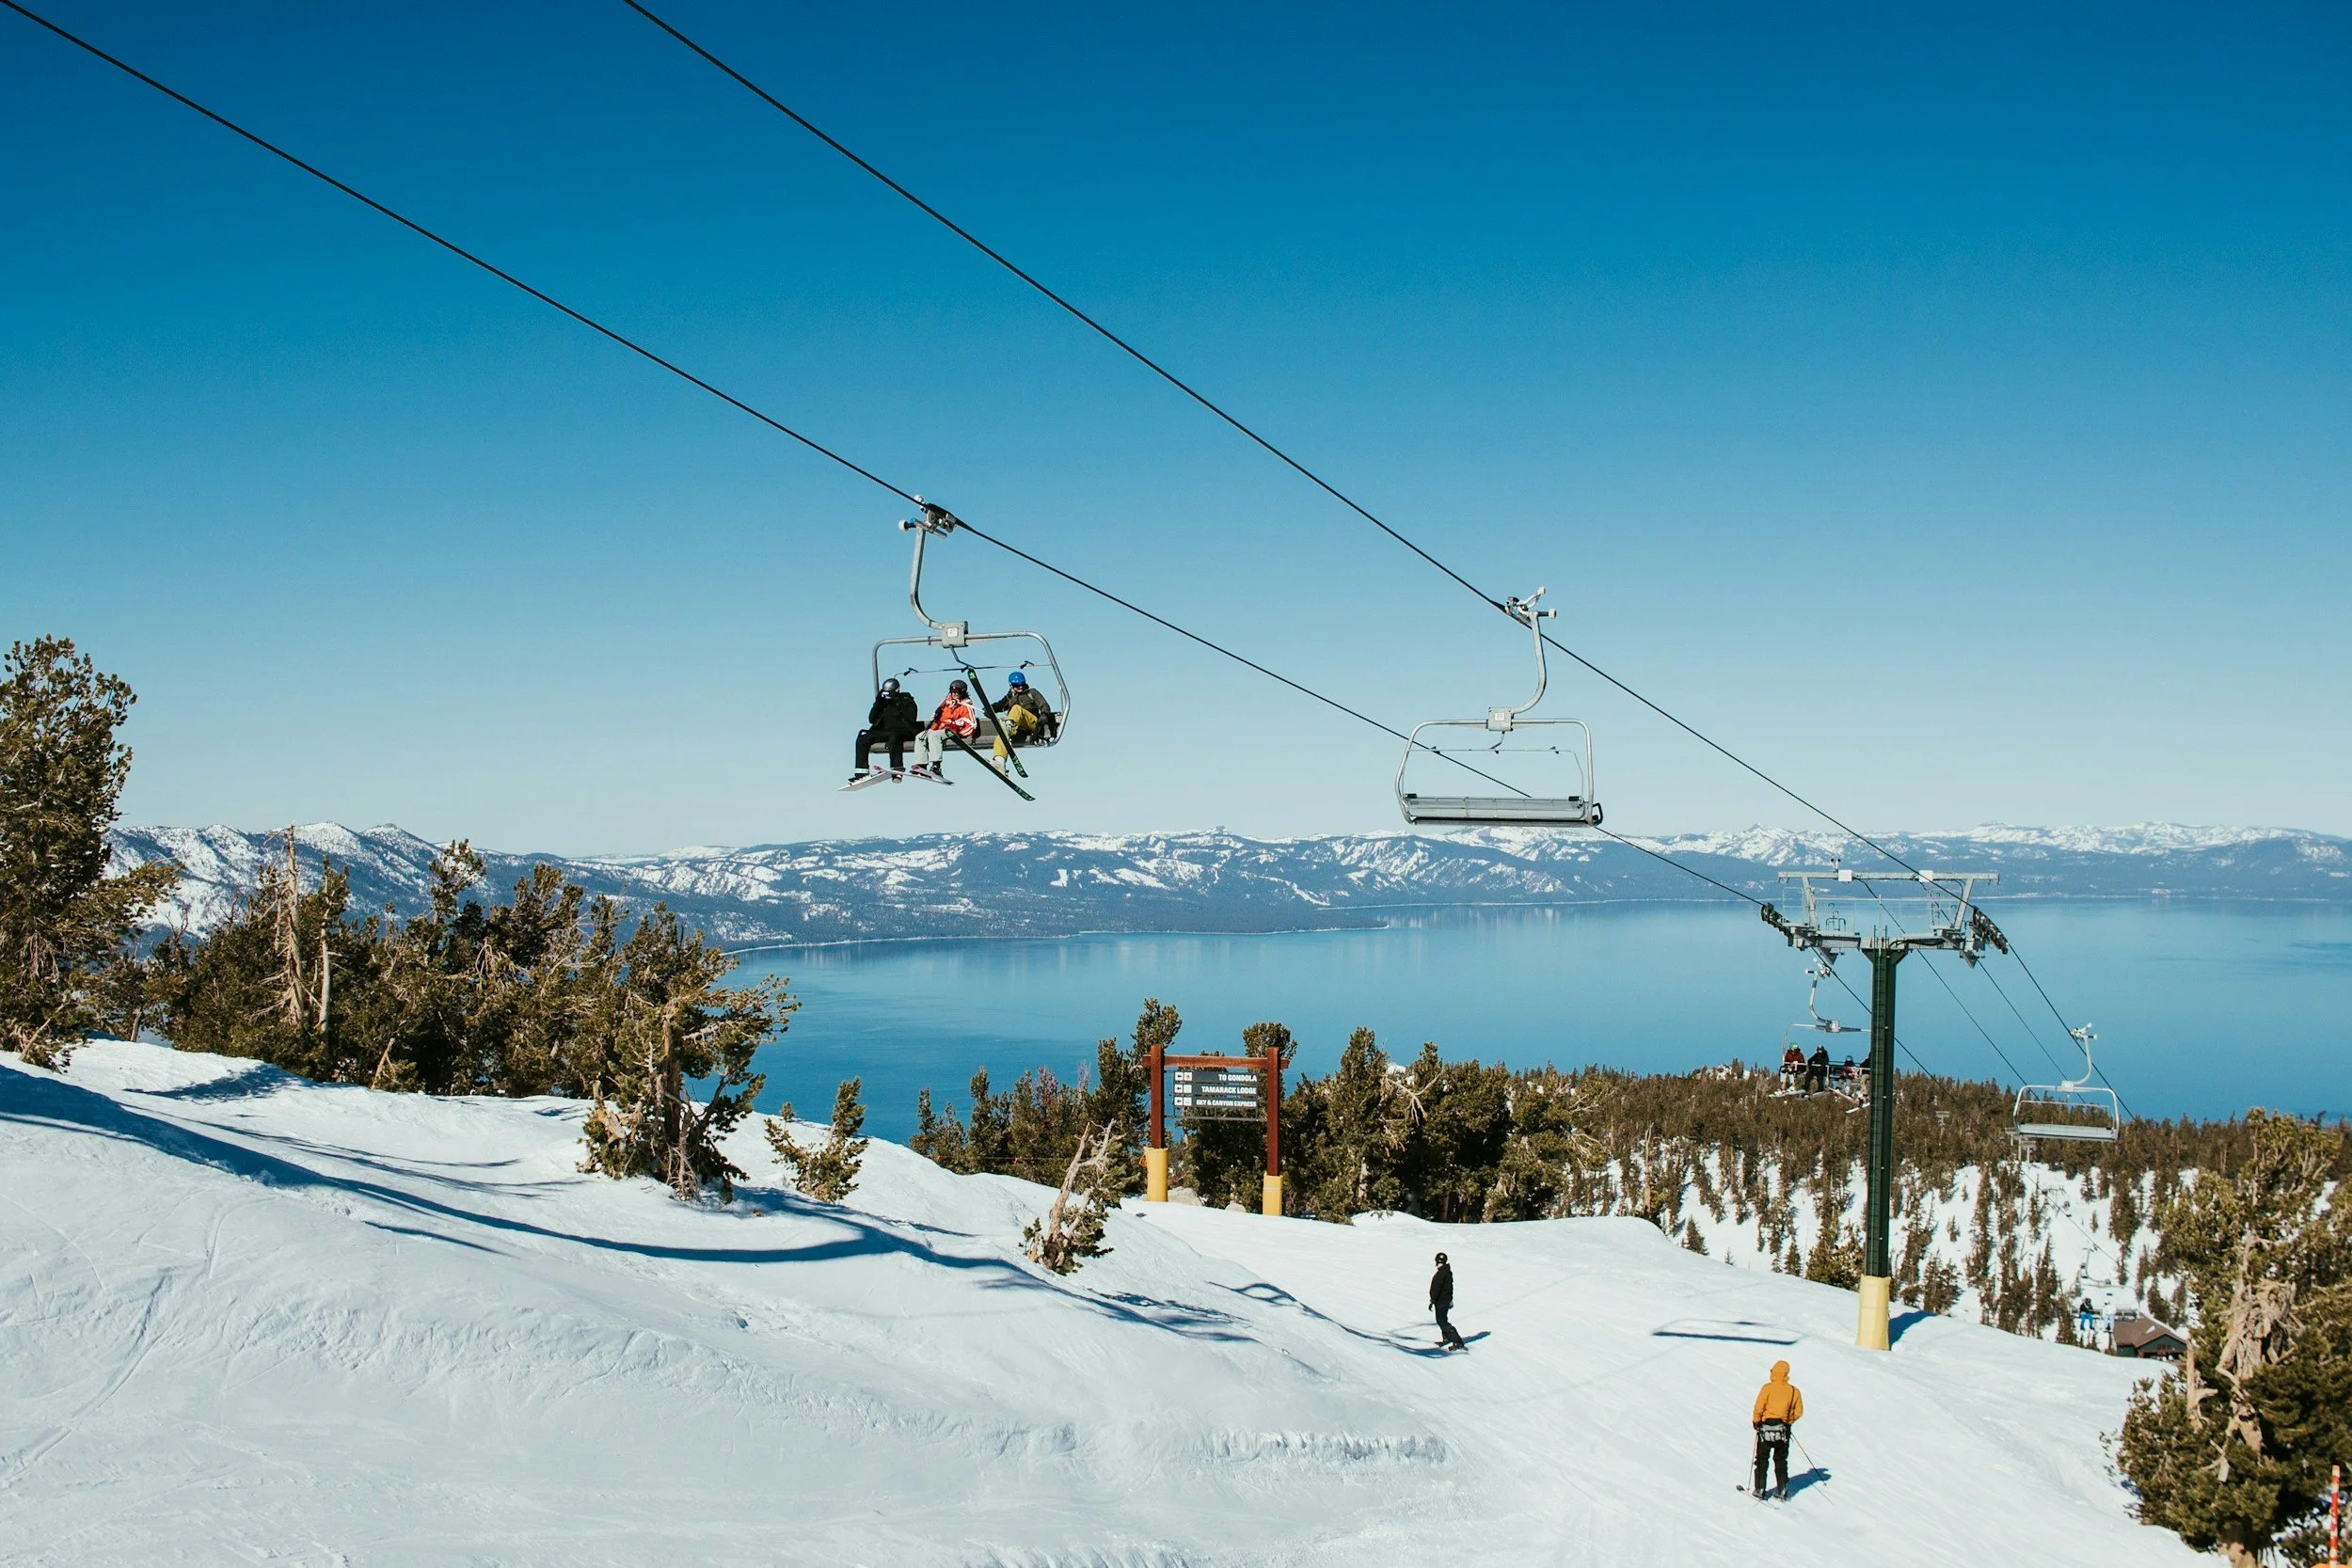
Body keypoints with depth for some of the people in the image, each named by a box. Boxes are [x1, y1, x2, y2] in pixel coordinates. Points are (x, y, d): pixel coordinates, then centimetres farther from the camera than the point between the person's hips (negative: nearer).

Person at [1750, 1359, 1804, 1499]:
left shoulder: (1767, 1388, -12)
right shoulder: (1794, 1391, -1)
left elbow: (1759, 1408, -12)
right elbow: (1799, 1412, 4)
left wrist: (1756, 1421, 4)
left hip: (1766, 1428, -3)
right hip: (1784, 1430, 3)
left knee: (1762, 1459, 7)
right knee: (1781, 1460, 15)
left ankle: (1760, 1489, 4)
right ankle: (1782, 1490, 13)